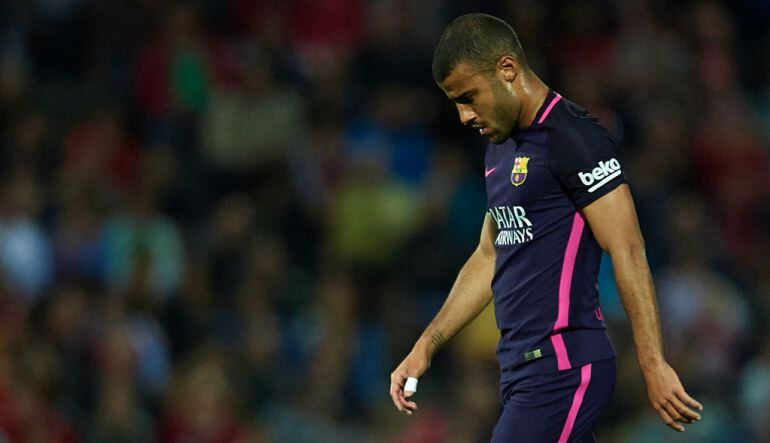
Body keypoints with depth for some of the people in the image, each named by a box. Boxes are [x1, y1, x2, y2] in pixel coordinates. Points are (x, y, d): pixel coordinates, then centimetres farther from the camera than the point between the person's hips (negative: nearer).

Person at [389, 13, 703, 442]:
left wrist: (653, 365, -20)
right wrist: (426, 346, 22)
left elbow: (628, 253, -16)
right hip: (522, 368, 9)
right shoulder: (502, 149, 18)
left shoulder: (574, 138, -12)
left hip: (563, 370, -9)